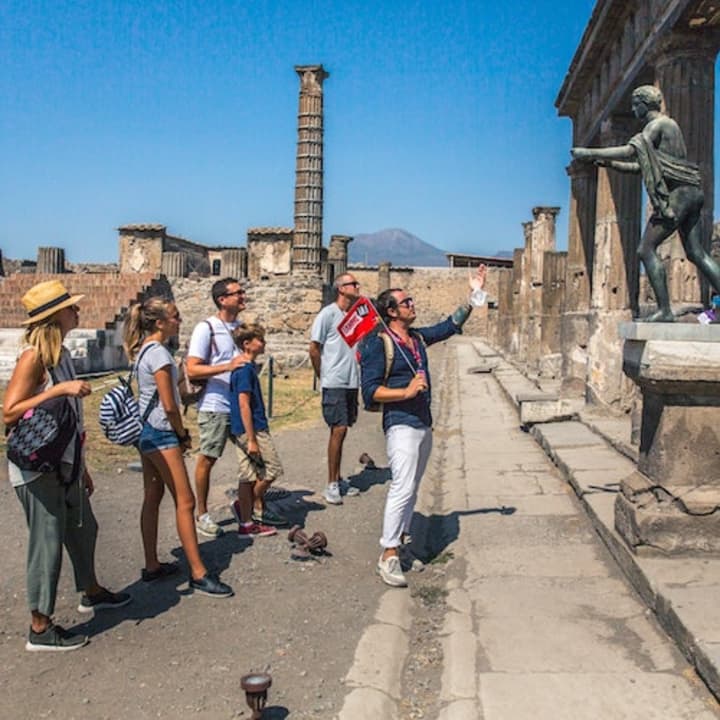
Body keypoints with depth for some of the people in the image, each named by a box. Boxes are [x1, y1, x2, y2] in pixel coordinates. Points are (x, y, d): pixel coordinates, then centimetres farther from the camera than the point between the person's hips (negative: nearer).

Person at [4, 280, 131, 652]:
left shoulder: (60, 354, 10)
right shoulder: (33, 356, -17)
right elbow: (9, 413, -24)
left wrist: (81, 466, 18)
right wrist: (60, 389, -28)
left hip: (64, 465, 9)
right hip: (37, 468, -9)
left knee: (83, 529, 23)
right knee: (47, 544, 0)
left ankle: (91, 593, 45)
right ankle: (40, 629, 14)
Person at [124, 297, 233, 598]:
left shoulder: (144, 350, 12)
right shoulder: (159, 353, -17)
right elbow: (169, 405, -19)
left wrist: (178, 433, 14)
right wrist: (183, 434, -5)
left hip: (146, 430, 10)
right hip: (161, 434, -10)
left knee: (152, 499, 14)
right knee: (185, 501, -6)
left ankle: (152, 566, 22)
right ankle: (199, 574, -1)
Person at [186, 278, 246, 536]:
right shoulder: (206, 329, -10)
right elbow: (192, 369, -17)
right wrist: (228, 366, -25)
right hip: (215, 406, -7)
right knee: (207, 459, 4)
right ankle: (202, 514, 17)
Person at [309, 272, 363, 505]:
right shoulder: (328, 314, -9)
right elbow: (314, 349, -7)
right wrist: (323, 377, -1)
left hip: (352, 382, 7)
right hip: (335, 383, -7)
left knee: (341, 430, 12)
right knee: (338, 430, -8)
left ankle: (338, 480, 21)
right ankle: (332, 485, 0)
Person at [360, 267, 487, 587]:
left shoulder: (418, 337, 11)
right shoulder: (378, 344, -12)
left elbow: (449, 326, 21)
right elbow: (370, 390, -16)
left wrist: (473, 295, 15)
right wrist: (406, 392, -23)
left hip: (423, 424, 9)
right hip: (401, 425, -9)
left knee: (410, 486, 16)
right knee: (403, 487, -13)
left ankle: (402, 537, 29)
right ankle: (388, 555, -8)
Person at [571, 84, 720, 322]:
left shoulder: (658, 124, -7)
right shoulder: (666, 125, 24)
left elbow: (630, 151, -20)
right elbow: (643, 165, 26)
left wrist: (589, 153, -16)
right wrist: (610, 163, 19)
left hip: (677, 195, -10)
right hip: (690, 194, 10)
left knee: (646, 249, -9)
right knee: (696, 253, 8)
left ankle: (664, 310, -13)